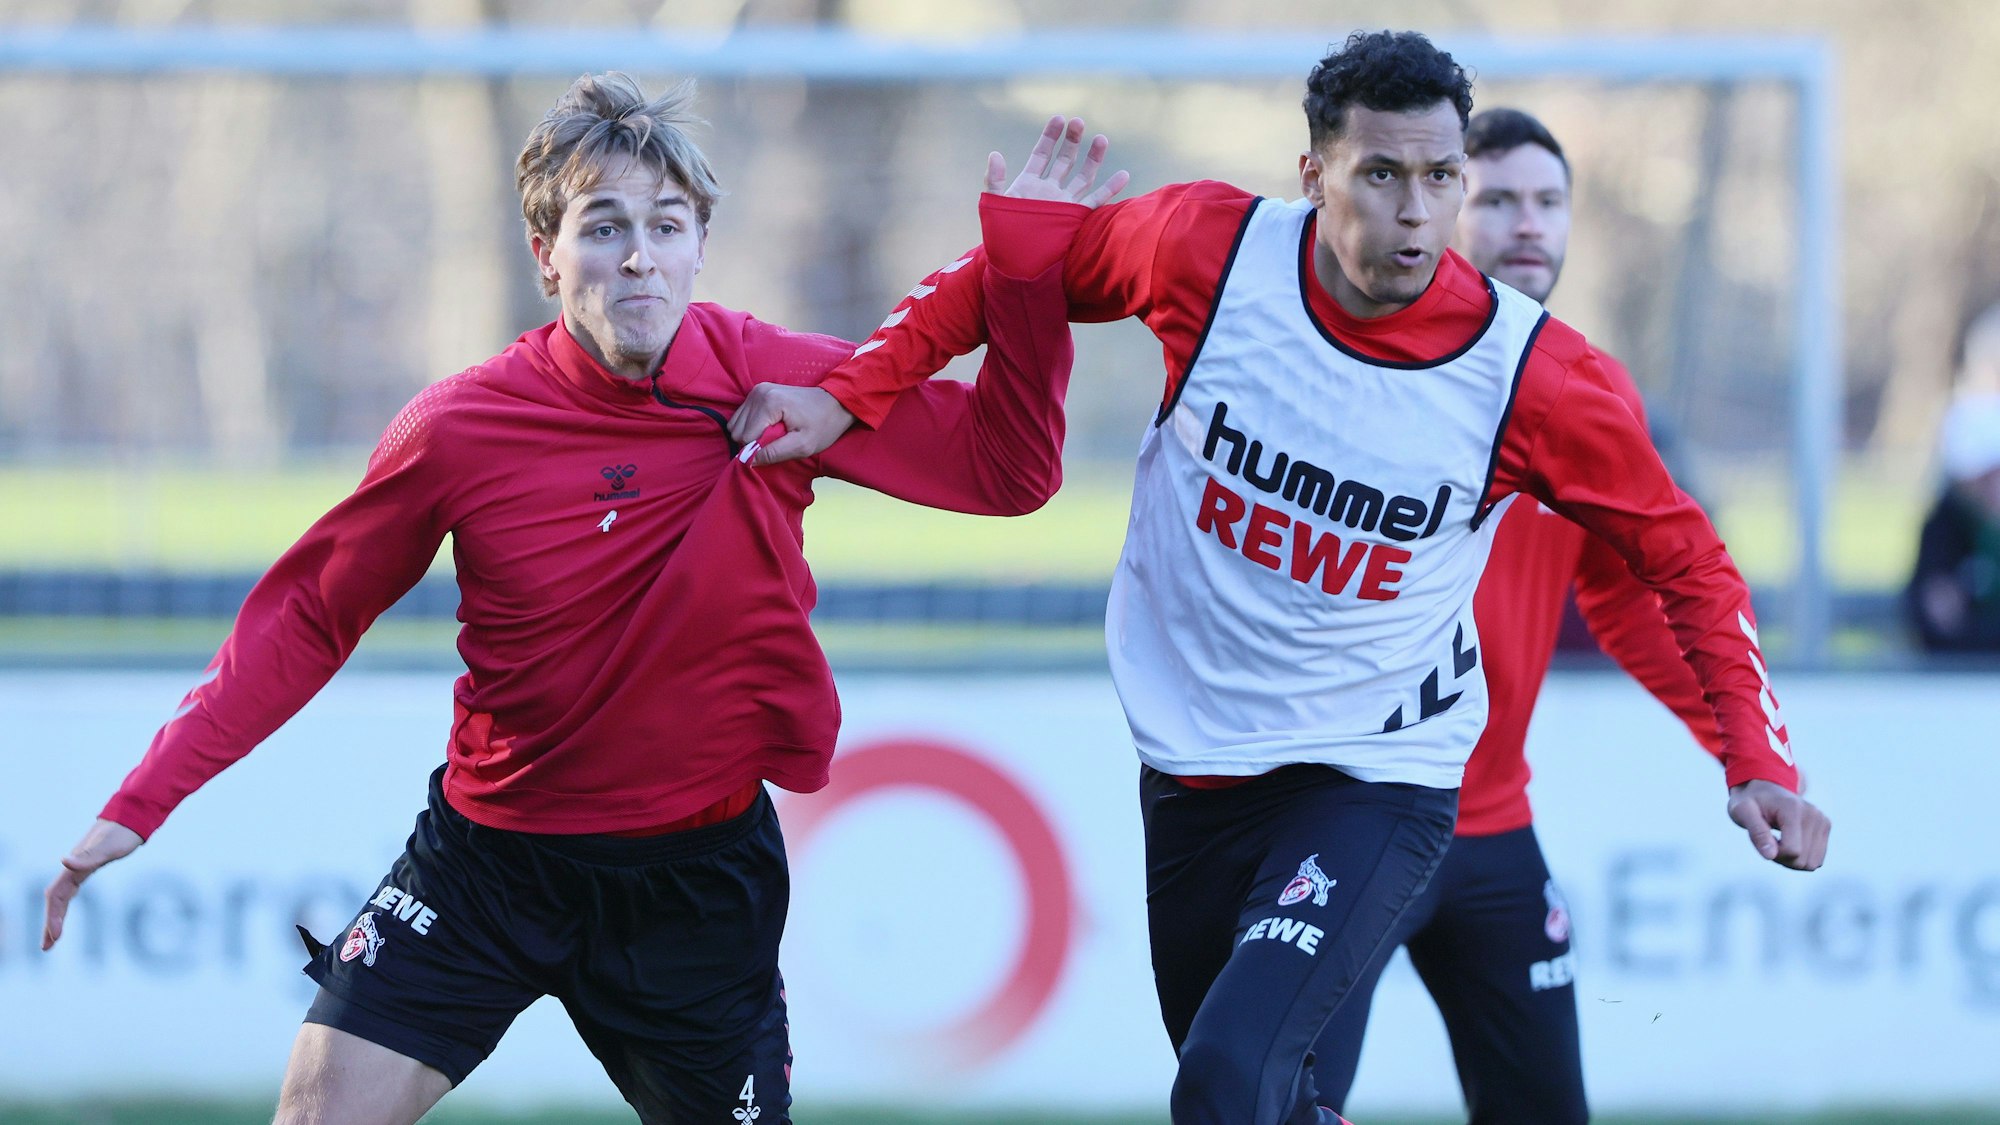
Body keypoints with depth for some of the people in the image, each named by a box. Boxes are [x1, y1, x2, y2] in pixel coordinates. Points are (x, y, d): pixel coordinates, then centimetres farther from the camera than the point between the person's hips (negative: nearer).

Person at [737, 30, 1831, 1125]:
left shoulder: (1534, 375, -17)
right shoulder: (1208, 249, -14)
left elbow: (1685, 562, -3)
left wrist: (1757, 762, -12)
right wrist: (848, 397, -3)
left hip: (1376, 781, -4)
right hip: (1194, 767, 4)